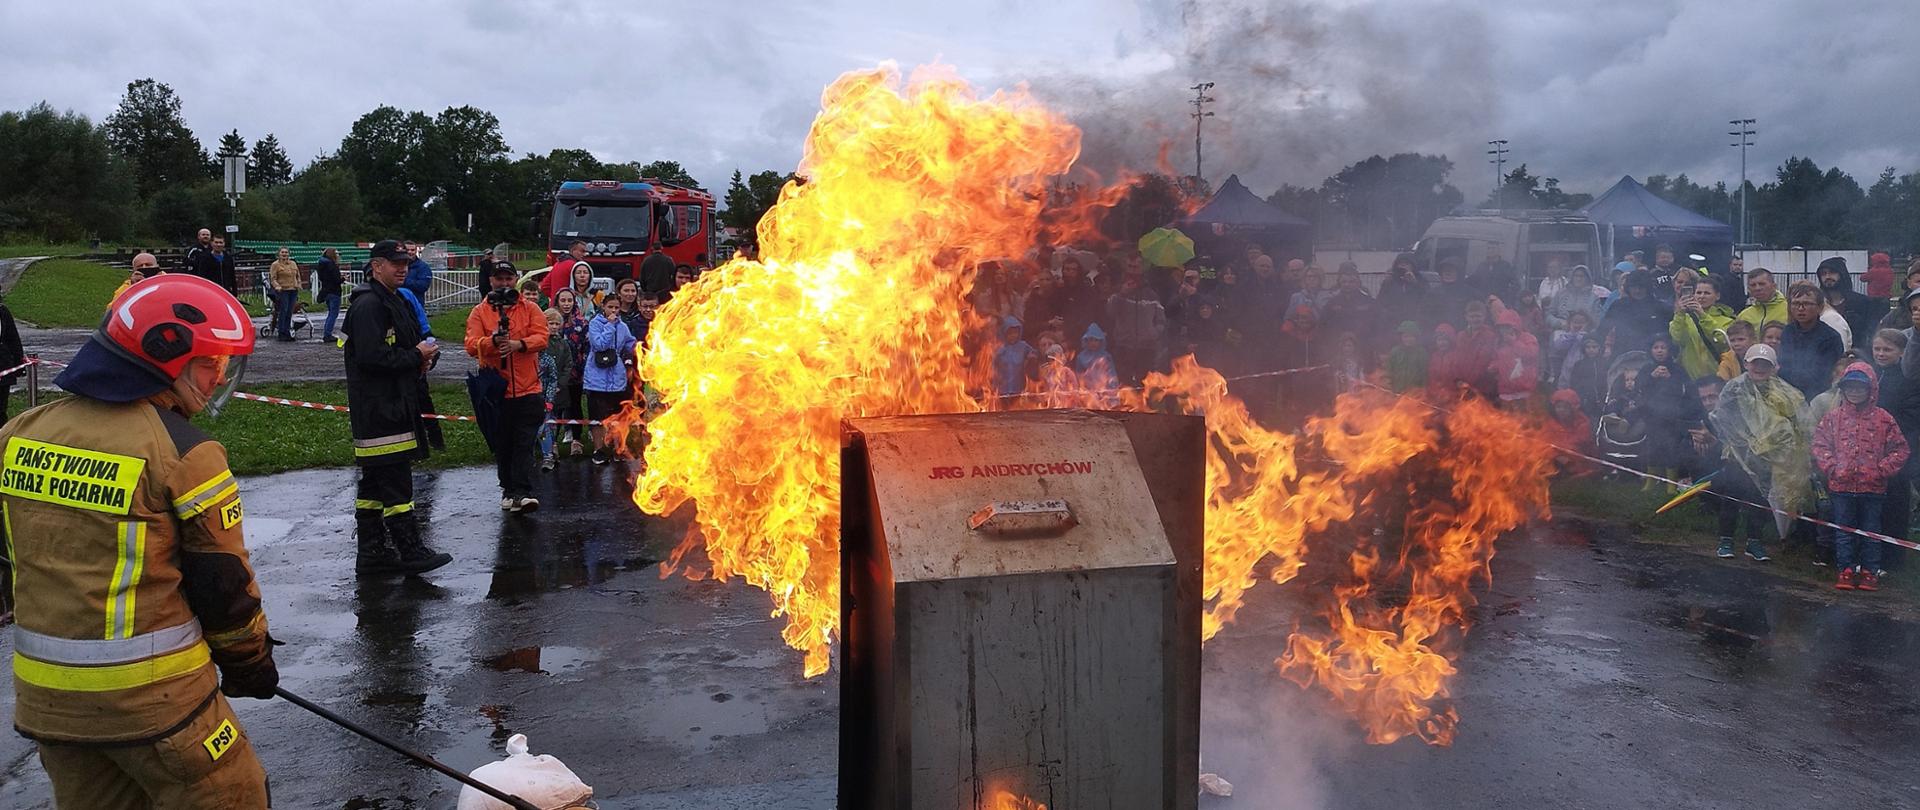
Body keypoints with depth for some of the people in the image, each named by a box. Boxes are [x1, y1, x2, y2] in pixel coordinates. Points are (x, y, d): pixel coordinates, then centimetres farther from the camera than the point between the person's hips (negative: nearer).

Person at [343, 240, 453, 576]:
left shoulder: (394, 301, 20)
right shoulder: (368, 305, -13)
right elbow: (372, 356, -24)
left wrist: (423, 356, 8)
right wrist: (416, 356, -13)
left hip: (392, 405, 11)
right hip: (378, 407, -11)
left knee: (375, 482, 13)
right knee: (395, 481, -6)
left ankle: (370, 552, 19)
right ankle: (410, 551, -2)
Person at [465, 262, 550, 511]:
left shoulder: (530, 309, 7)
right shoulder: (479, 312, 6)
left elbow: (541, 337, -8)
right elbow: (471, 345, -7)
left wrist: (518, 344, -26)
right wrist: (493, 341, -27)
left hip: (527, 390, -1)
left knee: (525, 444, -6)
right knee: (502, 445, 10)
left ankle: (523, 493, -9)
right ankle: (508, 490, 22)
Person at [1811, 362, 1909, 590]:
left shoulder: (1883, 419, -1)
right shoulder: (1834, 417, 2)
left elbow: (1899, 449, 1)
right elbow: (1819, 444, 3)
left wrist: (1882, 471, -9)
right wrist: (1831, 467, -8)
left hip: (1872, 487, -1)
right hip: (1841, 486, 1)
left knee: (1871, 532, 9)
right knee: (1844, 532, 8)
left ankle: (1870, 571, 18)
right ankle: (1846, 570, 16)